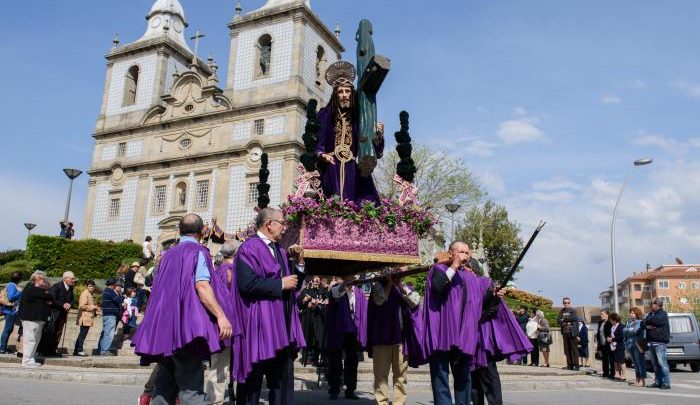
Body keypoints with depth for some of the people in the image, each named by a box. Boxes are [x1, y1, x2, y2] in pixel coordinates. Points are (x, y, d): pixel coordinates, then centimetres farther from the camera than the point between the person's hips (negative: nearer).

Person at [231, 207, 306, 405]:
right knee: (254, 380, 3)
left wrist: (298, 263, 3)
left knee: (283, 379, 11)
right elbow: (247, 283, -22)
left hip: (282, 326, 8)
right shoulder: (249, 248, -9)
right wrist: (281, 284, -15)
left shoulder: (280, 251, 16)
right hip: (259, 325, -8)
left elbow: (295, 284, 19)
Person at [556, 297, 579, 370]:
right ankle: (569, 365, 11)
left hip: (572, 332, -4)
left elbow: (573, 318, -17)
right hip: (565, 332, 4)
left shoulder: (573, 310, 1)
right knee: (567, 350, 5)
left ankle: (576, 365, -2)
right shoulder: (562, 311, 12)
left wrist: (564, 319, -6)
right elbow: (558, 321, 2)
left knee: (574, 349, -5)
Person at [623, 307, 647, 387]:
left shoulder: (640, 322, -5)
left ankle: (642, 380, 0)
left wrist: (628, 331, -4)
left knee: (640, 363, -4)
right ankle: (637, 379, 18)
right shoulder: (629, 322, 17)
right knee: (635, 363, 12)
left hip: (637, 345, -7)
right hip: (630, 345, 7)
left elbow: (635, 331, -16)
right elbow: (624, 331, 12)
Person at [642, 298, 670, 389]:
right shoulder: (651, 314, 20)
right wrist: (647, 326, -8)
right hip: (651, 342, 8)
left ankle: (666, 383, -5)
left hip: (659, 342, -8)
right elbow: (643, 323, 15)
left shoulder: (663, 314, -2)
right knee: (655, 364, 10)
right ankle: (658, 382, 15)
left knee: (662, 364, -8)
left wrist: (647, 321, -1)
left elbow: (656, 320, -20)